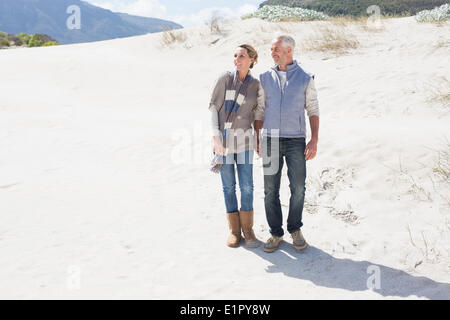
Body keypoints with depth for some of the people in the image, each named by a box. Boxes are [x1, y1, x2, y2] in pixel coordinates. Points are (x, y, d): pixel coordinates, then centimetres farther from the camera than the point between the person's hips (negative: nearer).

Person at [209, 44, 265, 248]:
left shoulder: (257, 86, 1)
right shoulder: (225, 79, -4)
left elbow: (258, 114, 9)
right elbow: (214, 107, -4)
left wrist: (258, 140, 3)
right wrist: (215, 135, -12)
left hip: (243, 138, 1)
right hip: (223, 137, -1)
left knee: (246, 185, -1)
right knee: (228, 185, 5)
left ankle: (247, 228, 15)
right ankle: (234, 230, 16)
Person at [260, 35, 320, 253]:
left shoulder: (305, 79, 3)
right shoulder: (265, 78, 8)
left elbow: (313, 111, 4)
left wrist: (314, 140, -6)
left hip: (296, 141, -1)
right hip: (271, 140, 2)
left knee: (298, 188, 0)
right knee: (271, 189, 1)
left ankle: (295, 229, 20)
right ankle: (276, 233, 14)